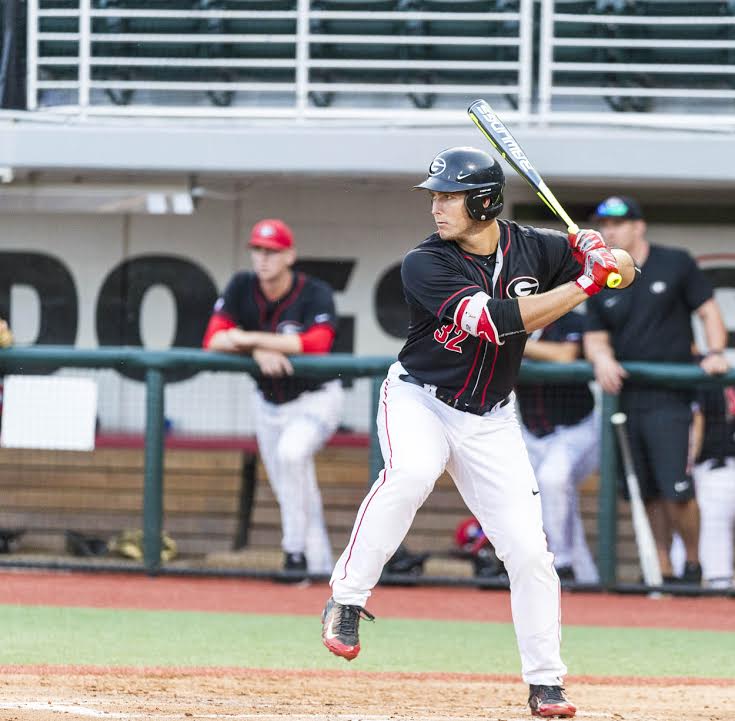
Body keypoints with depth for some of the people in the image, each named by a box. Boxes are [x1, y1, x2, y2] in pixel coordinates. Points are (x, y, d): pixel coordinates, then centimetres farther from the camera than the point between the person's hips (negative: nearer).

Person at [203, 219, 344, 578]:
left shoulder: (315, 294, -20)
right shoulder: (242, 288, -8)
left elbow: (318, 343, -37)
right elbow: (214, 340, -16)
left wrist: (252, 338, -35)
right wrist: (259, 351, -34)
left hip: (315, 398, -5)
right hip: (269, 404, 5)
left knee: (291, 452, -33)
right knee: (294, 494, 9)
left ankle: (296, 550, -23)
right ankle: (319, 567, 24)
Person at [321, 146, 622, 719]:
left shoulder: (533, 248, -5)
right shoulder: (425, 265, -18)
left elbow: (622, 271, 4)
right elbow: (496, 320, -30)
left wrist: (600, 253, -19)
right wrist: (581, 285, -29)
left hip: (490, 421, 3)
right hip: (419, 400, -3)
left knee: (529, 550, -4)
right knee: (410, 473, -36)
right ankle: (347, 600, -23)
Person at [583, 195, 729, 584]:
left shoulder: (676, 264, 2)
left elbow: (708, 310, 5)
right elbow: (595, 337, 10)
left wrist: (715, 353, -12)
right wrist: (601, 357, -13)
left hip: (669, 399, -4)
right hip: (624, 397, 4)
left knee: (676, 491, -13)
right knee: (649, 493, 4)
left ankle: (693, 562, 5)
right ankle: (662, 570, 13)